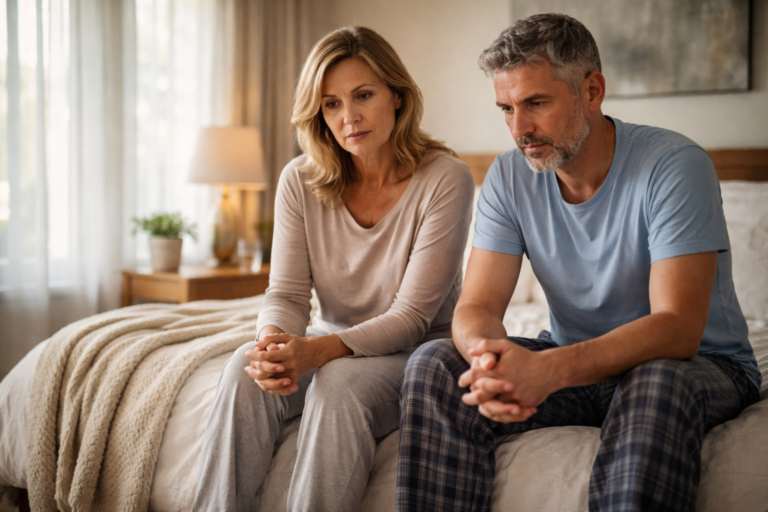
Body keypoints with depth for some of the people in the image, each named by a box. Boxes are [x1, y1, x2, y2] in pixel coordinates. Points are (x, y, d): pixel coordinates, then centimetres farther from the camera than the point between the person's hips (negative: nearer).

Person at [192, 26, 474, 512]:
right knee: (244, 371, -26)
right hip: (328, 345, 4)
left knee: (339, 386, -35)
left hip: (417, 352, -4)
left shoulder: (444, 179, -17)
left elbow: (411, 316, -19)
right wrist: (274, 343, -30)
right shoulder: (300, 181, -3)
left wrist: (316, 350, -33)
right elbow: (287, 294, -5)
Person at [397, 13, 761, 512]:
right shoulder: (510, 177, -3)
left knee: (658, 383, -40)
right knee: (434, 365, -18)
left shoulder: (675, 164, -19)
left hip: (700, 364, -4)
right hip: (573, 363, 4)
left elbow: (677, 328, -28)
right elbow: (477, 306, -9)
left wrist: (551, 369, -44)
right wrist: (489, 356, -35)